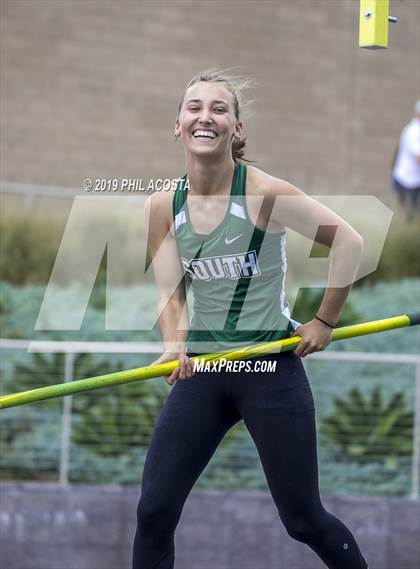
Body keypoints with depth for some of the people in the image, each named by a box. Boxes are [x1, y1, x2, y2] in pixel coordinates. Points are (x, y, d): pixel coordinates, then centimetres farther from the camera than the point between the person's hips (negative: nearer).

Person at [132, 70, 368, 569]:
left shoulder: (264, 193, -14)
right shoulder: (163, 207, 0)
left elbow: (349, 242, -10)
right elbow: (170, 293, -1)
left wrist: (324, 322, -7)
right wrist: (174, 346, -21)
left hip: (271, 368, -4)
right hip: (201, 371, 4)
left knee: (303, 519, 3)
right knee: (153, 513, -3)